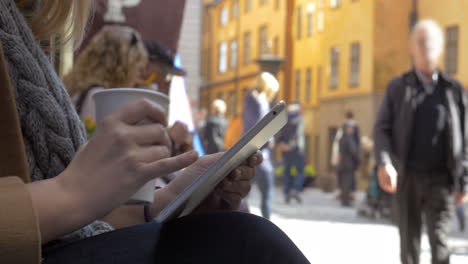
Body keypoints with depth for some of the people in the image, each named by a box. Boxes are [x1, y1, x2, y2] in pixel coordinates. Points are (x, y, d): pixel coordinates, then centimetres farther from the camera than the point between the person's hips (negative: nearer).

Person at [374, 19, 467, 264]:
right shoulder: (398, 87, 5)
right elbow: (382, 128, 1)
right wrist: (384, 163, -16)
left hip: (440, 178, -1)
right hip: (407, 177, 1)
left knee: (439, 239, -8)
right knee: (409, 239, 9)